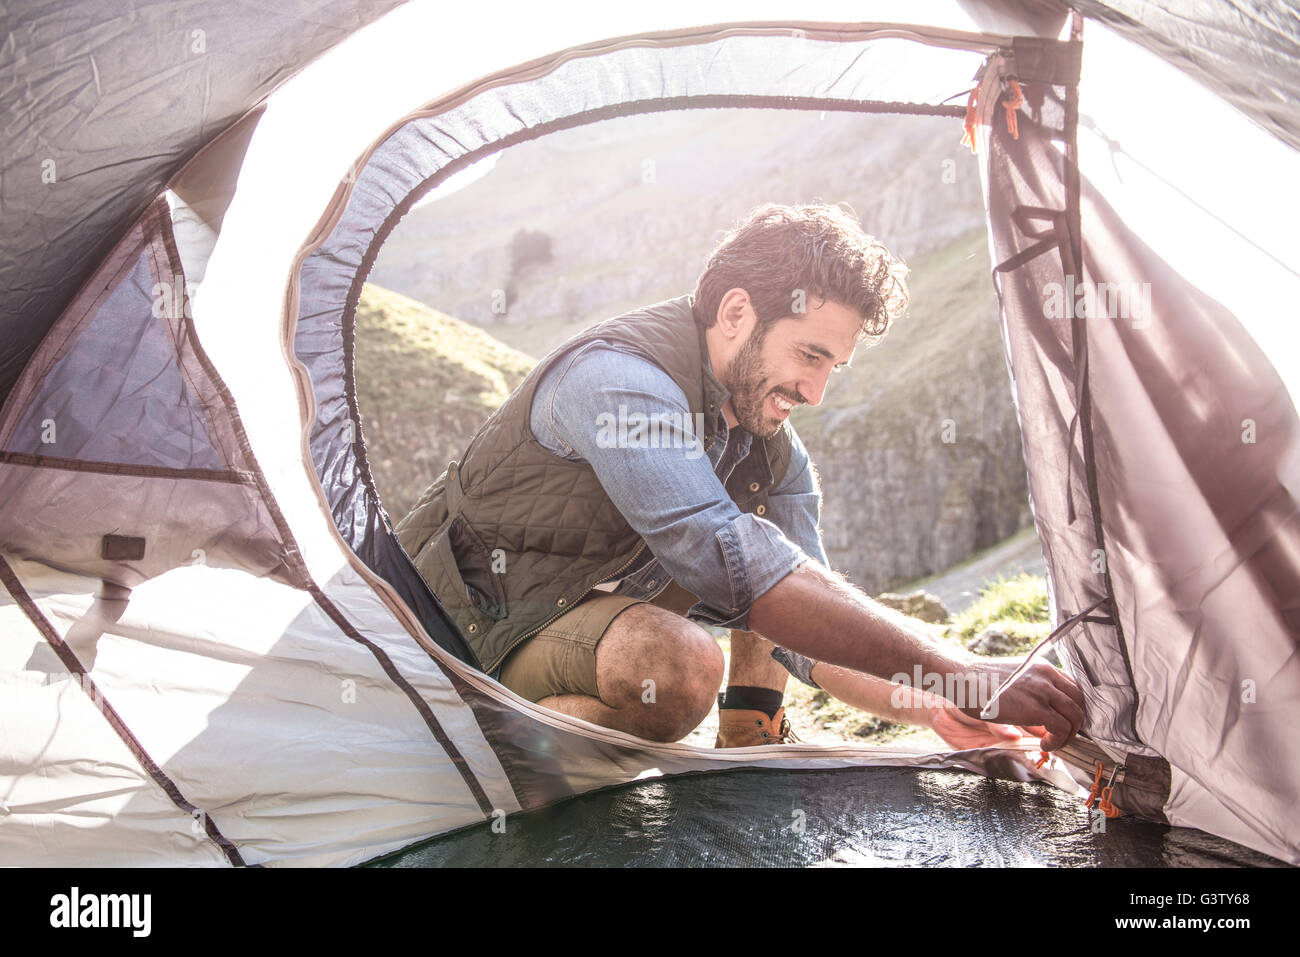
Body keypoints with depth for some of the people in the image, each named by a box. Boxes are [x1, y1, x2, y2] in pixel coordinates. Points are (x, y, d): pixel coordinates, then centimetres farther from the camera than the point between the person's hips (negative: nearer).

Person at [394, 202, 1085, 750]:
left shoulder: (777, 453, -3)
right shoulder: (619, 380, -30)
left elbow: (807, 629, -3)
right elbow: (737, 567, -42)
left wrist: (937, 712, -20)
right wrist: (961, 675, -42)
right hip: (470, 618, -8)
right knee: (677, 666, -37)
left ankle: (747, 746, 6)